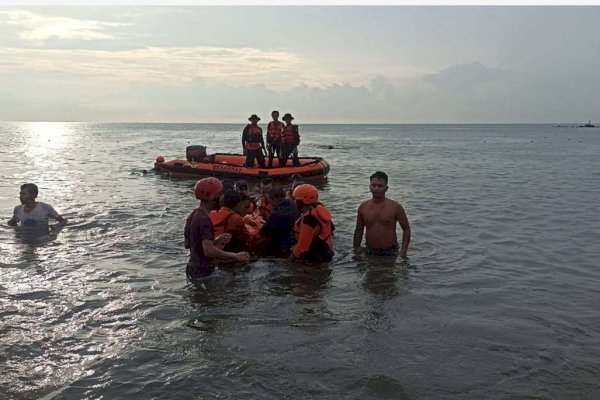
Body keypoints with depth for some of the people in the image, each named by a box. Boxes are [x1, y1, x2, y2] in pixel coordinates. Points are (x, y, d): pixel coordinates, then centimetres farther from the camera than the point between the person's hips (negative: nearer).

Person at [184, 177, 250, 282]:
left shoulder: (193, 215, 7)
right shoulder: (204, 220, -22)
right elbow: (209, 250, -32)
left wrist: (215, 241, 12)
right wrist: (235, 256, -26)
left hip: (192, 269, 10)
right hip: (203, 273, -10)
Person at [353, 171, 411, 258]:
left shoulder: (395, 207, -7)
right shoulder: (363, 207, 1)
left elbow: (406, 229, -1)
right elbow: (358, 231, 10)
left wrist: (403, 251, -9)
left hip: (390, 253, -2)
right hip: (370, 252, 2)